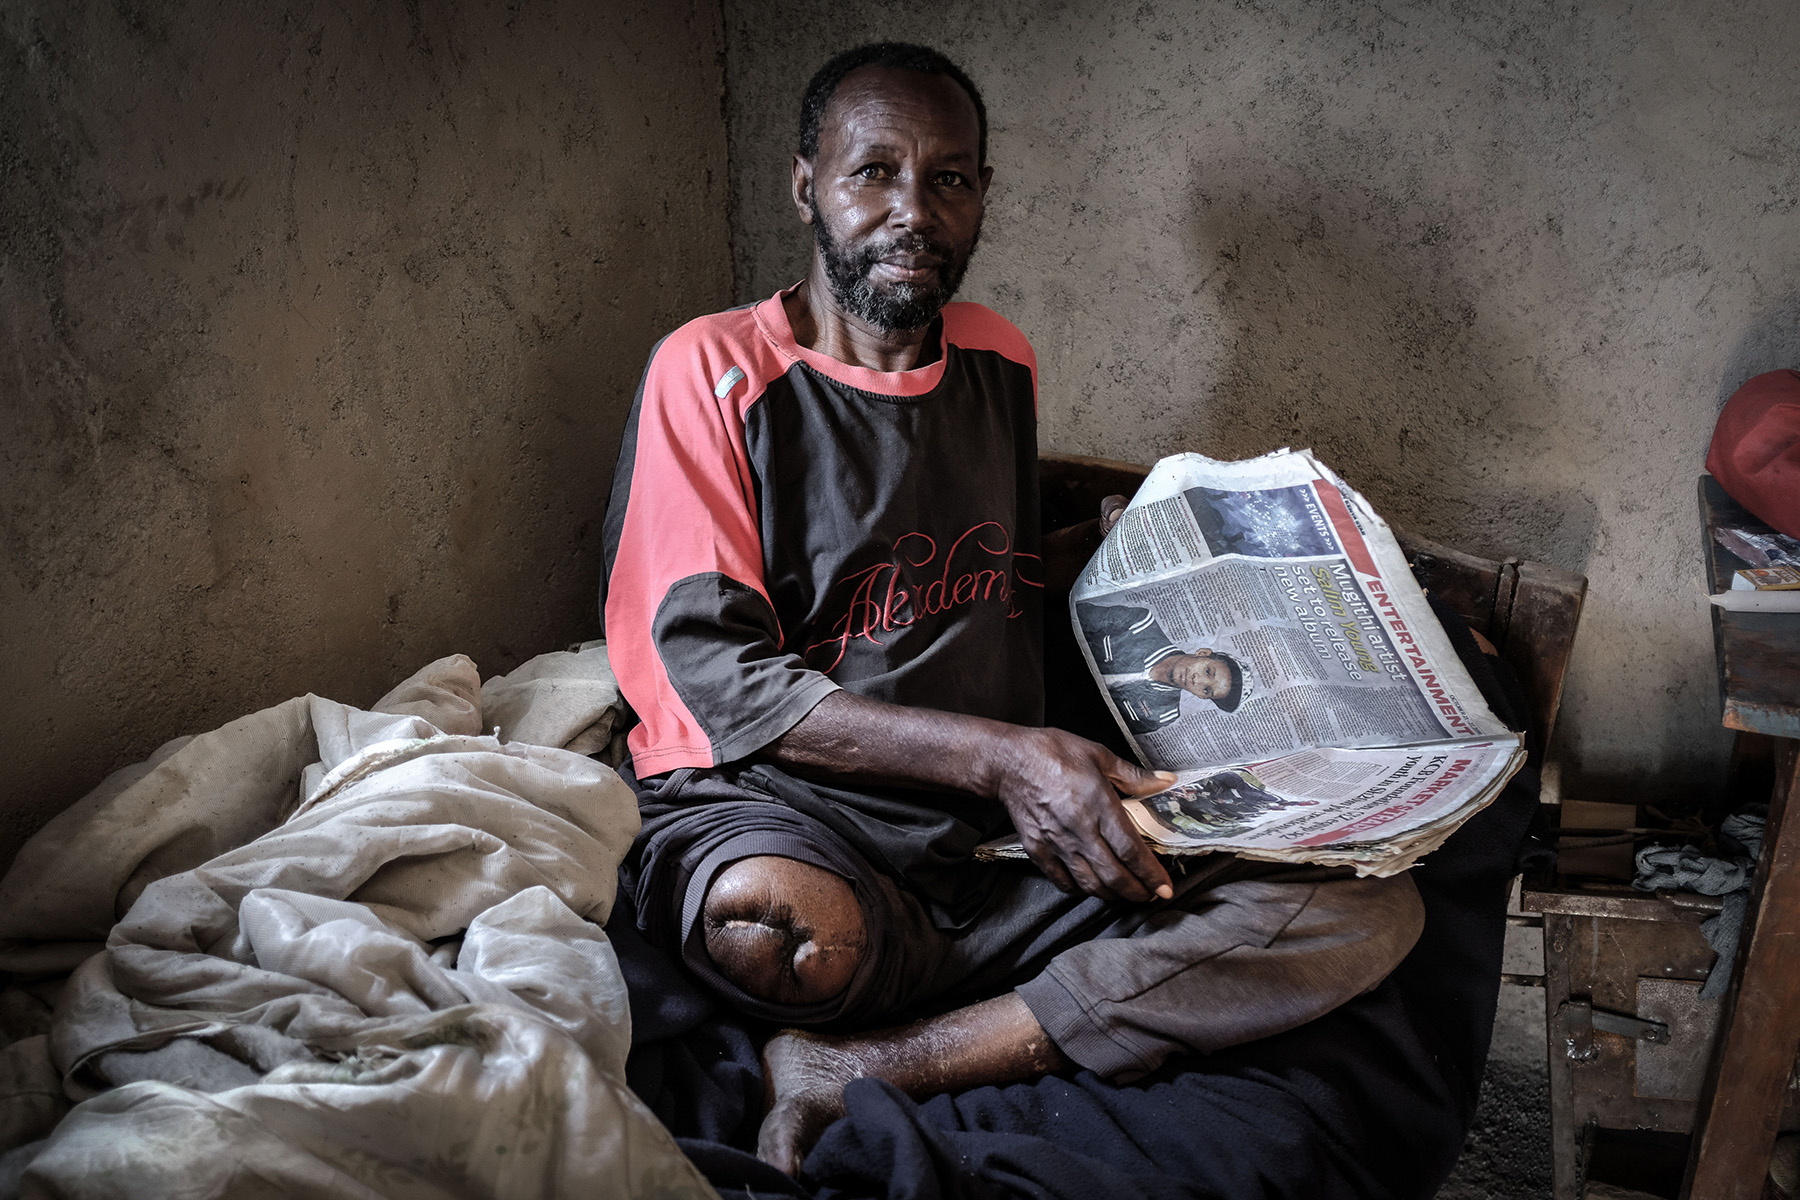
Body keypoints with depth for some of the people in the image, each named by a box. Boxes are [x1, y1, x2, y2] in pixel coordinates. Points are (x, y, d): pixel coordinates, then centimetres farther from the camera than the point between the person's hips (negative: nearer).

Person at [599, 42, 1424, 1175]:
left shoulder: (1004, 364, 14)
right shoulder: (714, 372, -4)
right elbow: (711, 672, -13)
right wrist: (1000, 755, -21)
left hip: (998, 840, 6)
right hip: (777, 810, -5)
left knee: (1374, 909, -16)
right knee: (773, 918, -44)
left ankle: (860, 1067, -22)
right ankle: (1079, 1002, -9)